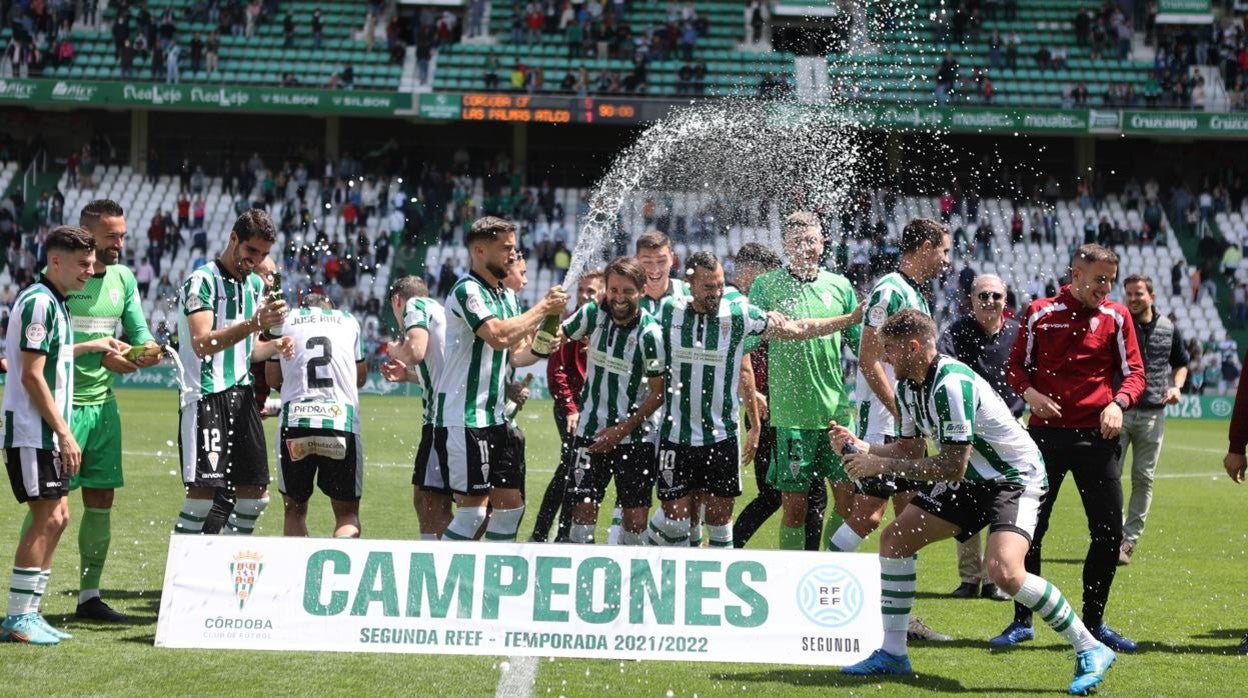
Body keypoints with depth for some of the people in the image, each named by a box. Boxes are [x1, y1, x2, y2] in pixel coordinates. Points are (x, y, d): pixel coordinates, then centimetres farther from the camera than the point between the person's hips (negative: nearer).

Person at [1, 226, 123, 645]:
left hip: (47, 434, 10)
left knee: (57, 517, 9)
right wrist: (64, 433, -19)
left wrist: (90, 347, 23)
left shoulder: (52, 302, 16)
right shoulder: (39, 303, -15)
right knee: (47, 517, -10)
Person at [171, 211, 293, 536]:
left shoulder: (256, 285, 16)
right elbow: (202, 344, -22)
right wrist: (254, 324, -31)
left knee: (256, 495, 7)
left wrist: (274, 346, 5)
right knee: (203, 494, -14)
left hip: (242, 394, 8)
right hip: (206, 396, -8)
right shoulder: (202, 280, -9)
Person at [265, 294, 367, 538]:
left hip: (294, 421, 0)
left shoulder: (286, 320, 15)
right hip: (341, 423, 0)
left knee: (295, 511, 17)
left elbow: (273, 378, 18)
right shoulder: (349, 321, 18)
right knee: (347, 513, 9)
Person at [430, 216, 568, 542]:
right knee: (472, 509, -10)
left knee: (511, 504, 8)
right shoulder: (467, 291, -13)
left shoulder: (505, 295, 16)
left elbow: (514, 354, 21)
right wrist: (543, 308, -17)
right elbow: (498, 335, -27)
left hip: (493, 417, 9)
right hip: (462, 418, -9)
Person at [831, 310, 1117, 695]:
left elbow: (952, 466, -29)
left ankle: (1090, 650, -14)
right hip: (970, 481, 10)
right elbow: (911, 450, 9)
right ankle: (892, 653, 14)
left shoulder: (951, 384, -28)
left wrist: (882, 465, -25)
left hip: (1015, 479, -10)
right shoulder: (908, 386, 2)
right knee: (895, 538, 5)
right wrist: (862, 446, -8)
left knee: (1005, 572, -29)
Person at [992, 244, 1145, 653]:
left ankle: (1094, 622, 16)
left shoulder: (1116, 317, 5)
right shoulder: (1039, 313, 2)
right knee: (1028, 529, -1)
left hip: (1096, 435, 1)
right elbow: (1016, 366, 9)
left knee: (1109, 533, 0)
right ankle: (1022, 622, 12)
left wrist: (1118, 404, -13)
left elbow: (1134, 372, 6)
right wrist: (1029, 392, -12)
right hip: (1046, 432, -1)